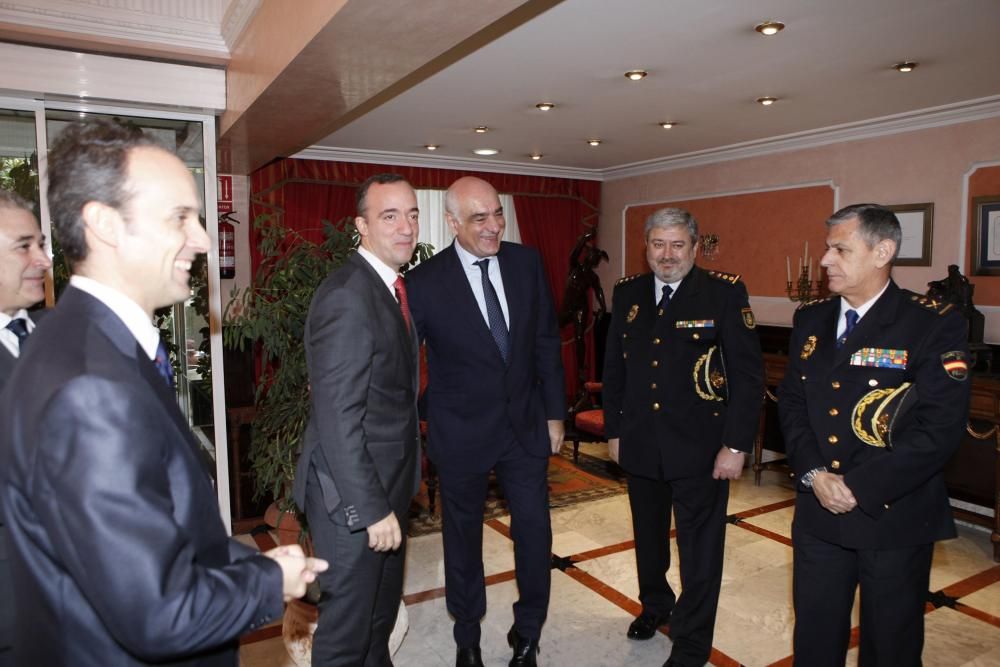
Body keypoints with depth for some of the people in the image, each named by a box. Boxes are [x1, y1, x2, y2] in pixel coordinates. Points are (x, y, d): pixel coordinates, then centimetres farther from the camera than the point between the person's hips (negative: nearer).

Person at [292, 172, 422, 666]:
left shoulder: (394, 287, 7)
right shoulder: (346, 296, -22)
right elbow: (337, 418, -25)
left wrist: (392, 496, 11)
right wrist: (372, 508, -23)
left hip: (389, 482, 9)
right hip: (355, 495, -9)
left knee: (383, 609, 26)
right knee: (347, 627, 10)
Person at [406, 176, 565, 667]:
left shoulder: (526, 263, -4)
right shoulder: (425, 282, -15)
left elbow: (546, 342, 3)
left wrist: (554, 412, 5)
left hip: (526, 425, 3)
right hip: (461, 433, -2)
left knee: (535, 532, 8)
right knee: (463, 538, 16)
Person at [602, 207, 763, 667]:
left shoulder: (725, 292, -9)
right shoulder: (627, 293, 3)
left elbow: (748, 373, -11)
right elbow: (613, 367, 9)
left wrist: (736, 444, -14)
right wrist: (614, 429, 8)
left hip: (700, 448, -4)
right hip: (640, 445, 4)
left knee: (700, 551, 8)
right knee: (647, 536, 22)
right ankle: (655, 605, 48)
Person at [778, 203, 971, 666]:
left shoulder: (936, 325, -12)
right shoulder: (811, 319, 4)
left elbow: (941, 427, -18)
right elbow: (791, 402, 5)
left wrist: (858, 487, -19)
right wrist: (814, 473, -10)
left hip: (895, 517, -4)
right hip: (818, 511, 4)